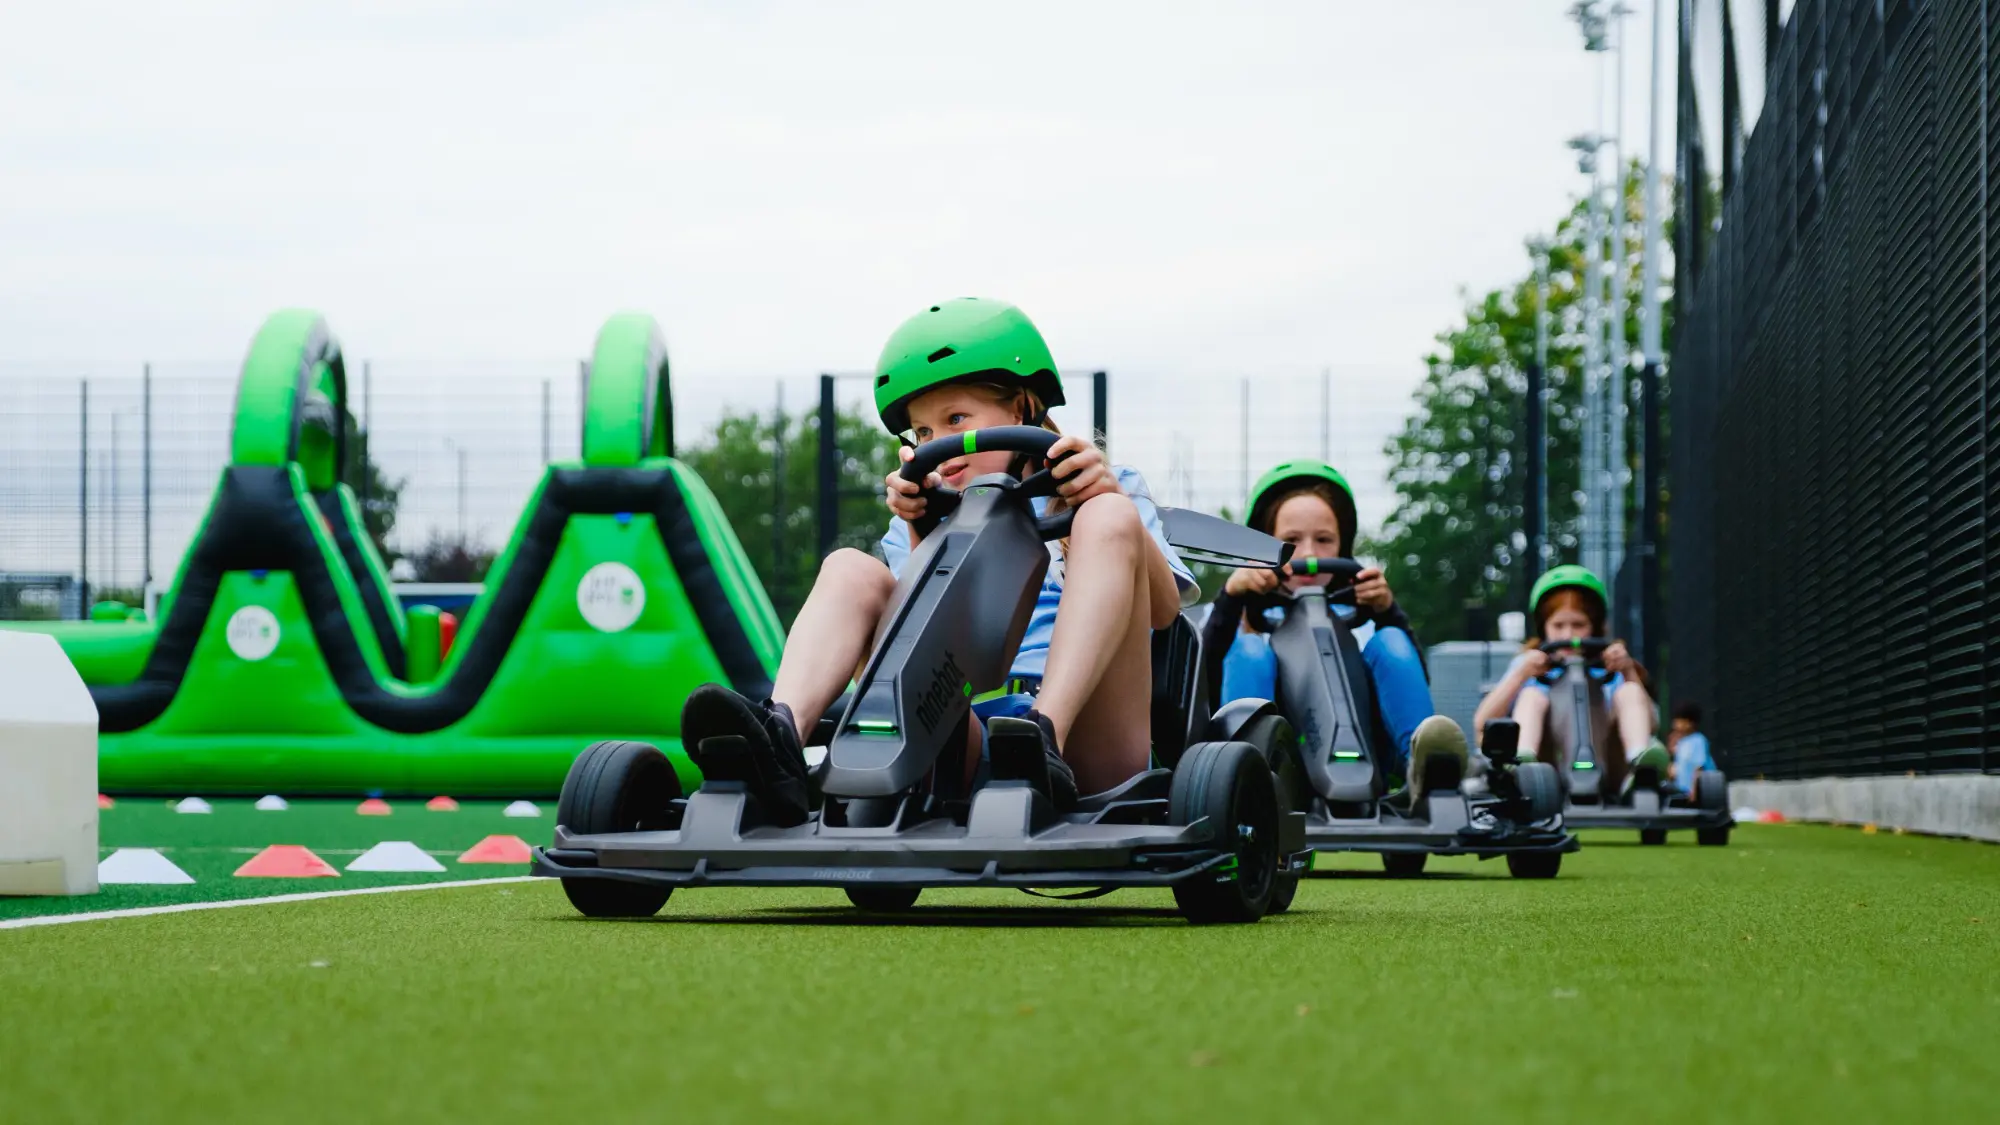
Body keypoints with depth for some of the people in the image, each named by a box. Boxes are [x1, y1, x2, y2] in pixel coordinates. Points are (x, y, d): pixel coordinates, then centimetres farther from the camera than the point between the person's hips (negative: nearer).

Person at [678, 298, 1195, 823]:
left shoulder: (1099, 486, 24)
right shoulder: (927, 521, 29)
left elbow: (1162, 609, 3)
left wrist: (1114, 500, -13)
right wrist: (921, 539, -4)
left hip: (1086, 730, -2)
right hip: (967, 732, 2)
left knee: (1108, 519, -18)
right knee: (852, 568, -9)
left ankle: (1045, 740, -41)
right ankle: (782, 734, -39)